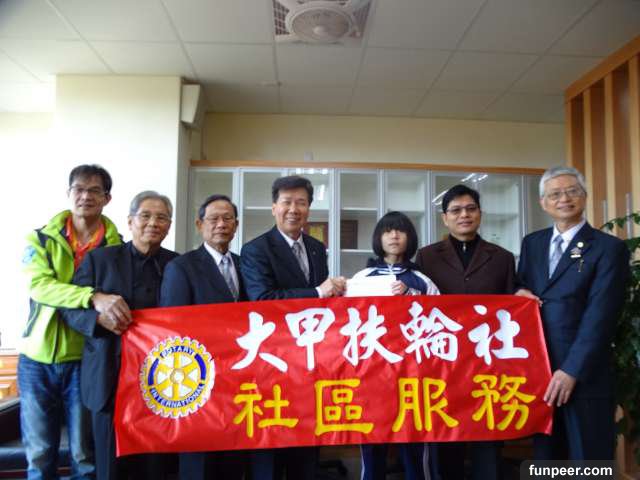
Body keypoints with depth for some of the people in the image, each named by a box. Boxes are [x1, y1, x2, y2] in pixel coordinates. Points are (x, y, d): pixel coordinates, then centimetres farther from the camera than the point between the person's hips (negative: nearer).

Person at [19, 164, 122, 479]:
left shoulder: (117, 247, -1)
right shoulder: (40, 239, 1)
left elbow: (118, 298, 1)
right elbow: (39, 285, -16)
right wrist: (93, 298, -30)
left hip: (86, 359, -1)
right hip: (37, 358, 1)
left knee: (86, 455, 9)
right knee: (39, 454, 12)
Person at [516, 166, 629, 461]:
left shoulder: (608, 247, -6)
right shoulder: (532, 243, 10)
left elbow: (599, 316, -12)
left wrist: (571, 370, -16)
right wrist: (519, 293, -7)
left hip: (584, 374, -4)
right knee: (545, 456, 16)